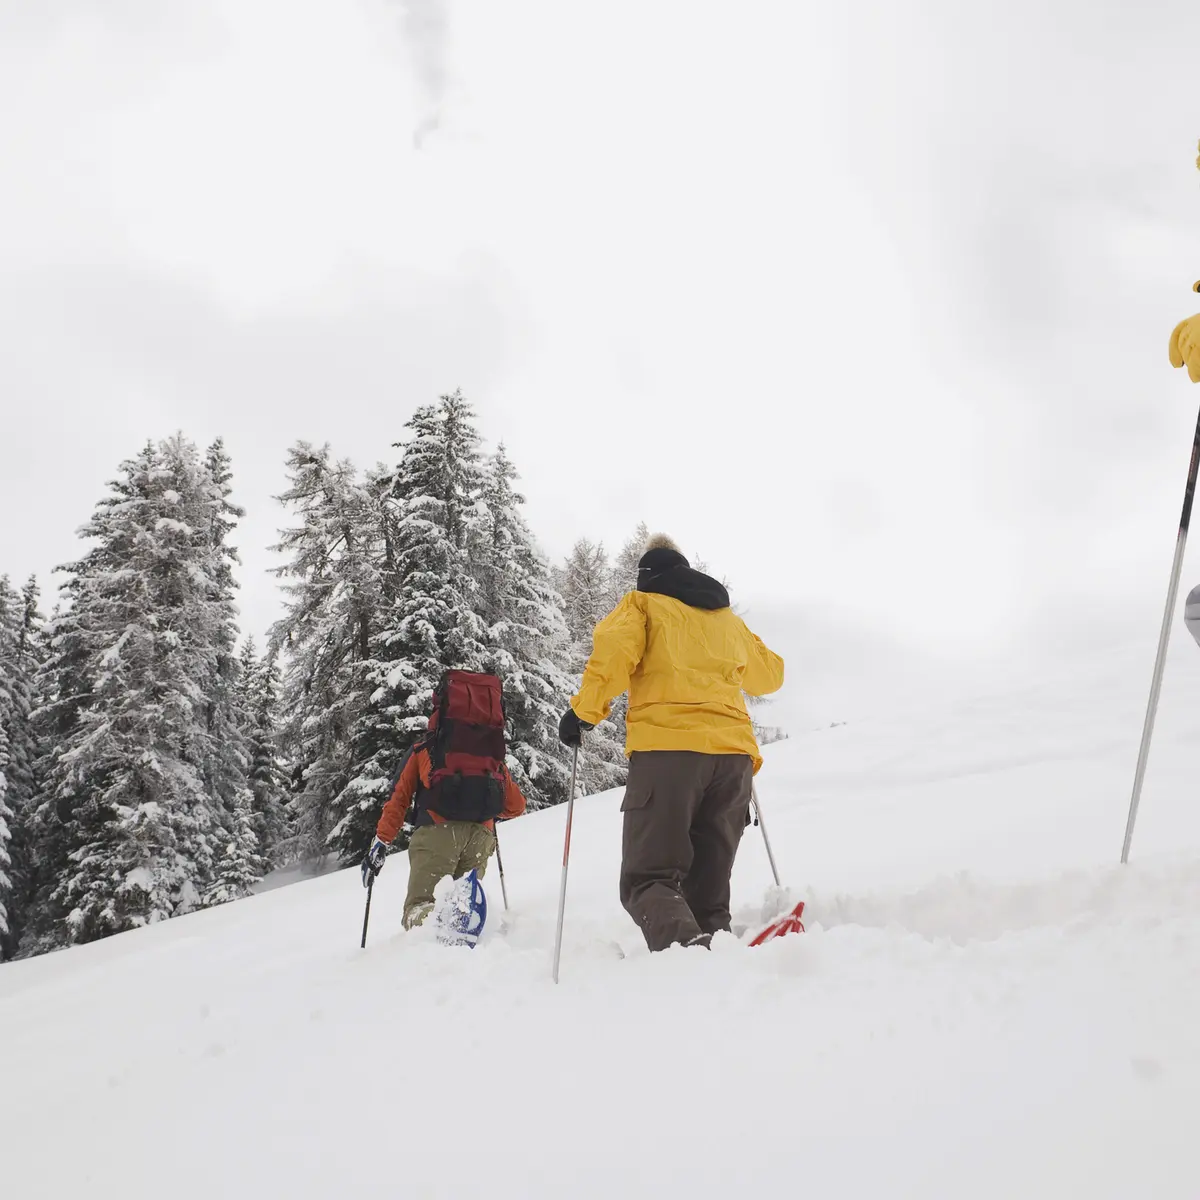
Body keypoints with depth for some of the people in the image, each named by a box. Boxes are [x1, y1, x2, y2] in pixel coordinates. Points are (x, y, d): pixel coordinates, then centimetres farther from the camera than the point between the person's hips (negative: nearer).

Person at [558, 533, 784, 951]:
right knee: (708, 889, 11)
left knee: (649, 878, -6)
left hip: (667, 747, -5)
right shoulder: (728, 618, 26)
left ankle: (686, 945, -33)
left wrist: (583, 712, 2)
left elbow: (614, 652, -8)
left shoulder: (641, 604, 12)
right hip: (732, 753, 5)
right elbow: (769, 674, 37)